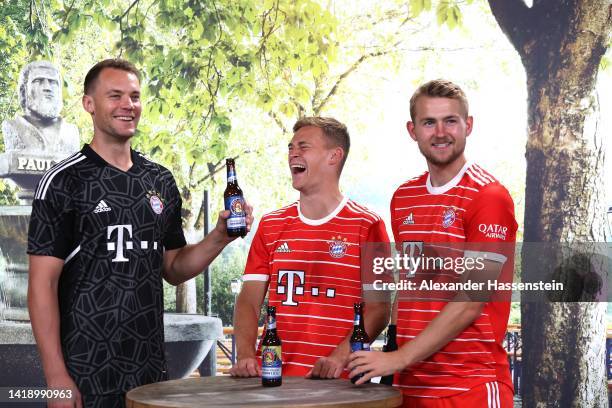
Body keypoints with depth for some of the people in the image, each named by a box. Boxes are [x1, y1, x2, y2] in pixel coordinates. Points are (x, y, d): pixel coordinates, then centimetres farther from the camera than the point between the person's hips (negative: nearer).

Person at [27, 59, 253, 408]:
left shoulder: (161, 182, 10)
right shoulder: (64, 182, -6)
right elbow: (43, 284, -9)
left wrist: (220, 237, -3)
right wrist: (56, 376, -15)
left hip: (151, 367, 5)